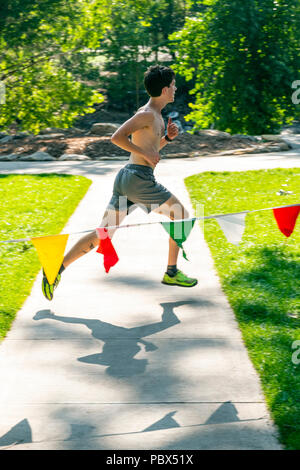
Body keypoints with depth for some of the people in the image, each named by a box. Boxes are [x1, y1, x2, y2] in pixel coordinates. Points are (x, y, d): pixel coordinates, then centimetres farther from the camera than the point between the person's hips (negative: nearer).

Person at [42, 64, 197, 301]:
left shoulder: (155, 115, 20)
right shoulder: (147, 114, -10)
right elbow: (117, 137, -20)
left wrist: (167, 137, 14)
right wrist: (145, 153, -17)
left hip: (125, 178, 9)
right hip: (139, 178, -9)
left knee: (103, 233, 6)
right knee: (181, 215, 6)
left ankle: (57, 269, 2)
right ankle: (171, 272, 12)